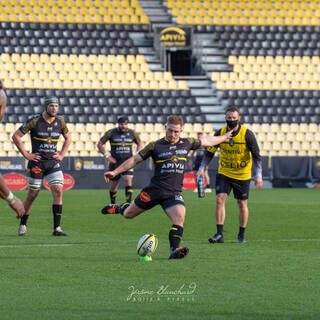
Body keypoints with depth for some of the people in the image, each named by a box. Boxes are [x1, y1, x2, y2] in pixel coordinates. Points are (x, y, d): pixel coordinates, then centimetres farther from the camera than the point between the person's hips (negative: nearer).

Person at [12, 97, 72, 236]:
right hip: (37, 163, -3)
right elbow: (16, 136, -5)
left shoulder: (60, 122, 4)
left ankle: (57, 228, -11)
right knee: (32, 194, 3)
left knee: (58, 191, -12)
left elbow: (68, 138, 23)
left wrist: (61, 155, 11)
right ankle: (22, 225, 22)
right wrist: (26, 155, -7)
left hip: (53, 162, 3)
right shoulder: (34, 120, -9)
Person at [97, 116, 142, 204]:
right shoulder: (111, 133, -3)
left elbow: (139, 144, 20)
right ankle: (112, 204, 29)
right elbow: (100, 144, 4)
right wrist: (107, 156, -4)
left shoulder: (133, 133, 3)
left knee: (128, 181, -18)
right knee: (114, 184, 8)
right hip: (115, 161, 0)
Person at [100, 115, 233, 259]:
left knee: (180, 217, -25)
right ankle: (119, 208, 45)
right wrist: (115, 172, 0)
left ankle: (174, 250, -27)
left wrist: (224, 137, 34)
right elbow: (135, 159, 3)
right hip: (154, 190, -1)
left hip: (174, 193, 1)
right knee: (128, 214, 10)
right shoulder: (155, 146, -1)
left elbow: (206, 141, 24)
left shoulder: (187, 143, 8)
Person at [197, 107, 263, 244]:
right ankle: (219, 234, -10)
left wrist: (258, 175, -16)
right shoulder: (220, 133, -7)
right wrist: (201, 169, -8)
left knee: (242, 204, 5)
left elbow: (256, 155, -9)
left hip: (242, 174, -2)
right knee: (220, 199, -12)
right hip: (224, 172, 2)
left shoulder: (247, 134, -14)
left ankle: (241, 235, 21)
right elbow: (210, 152, 2)